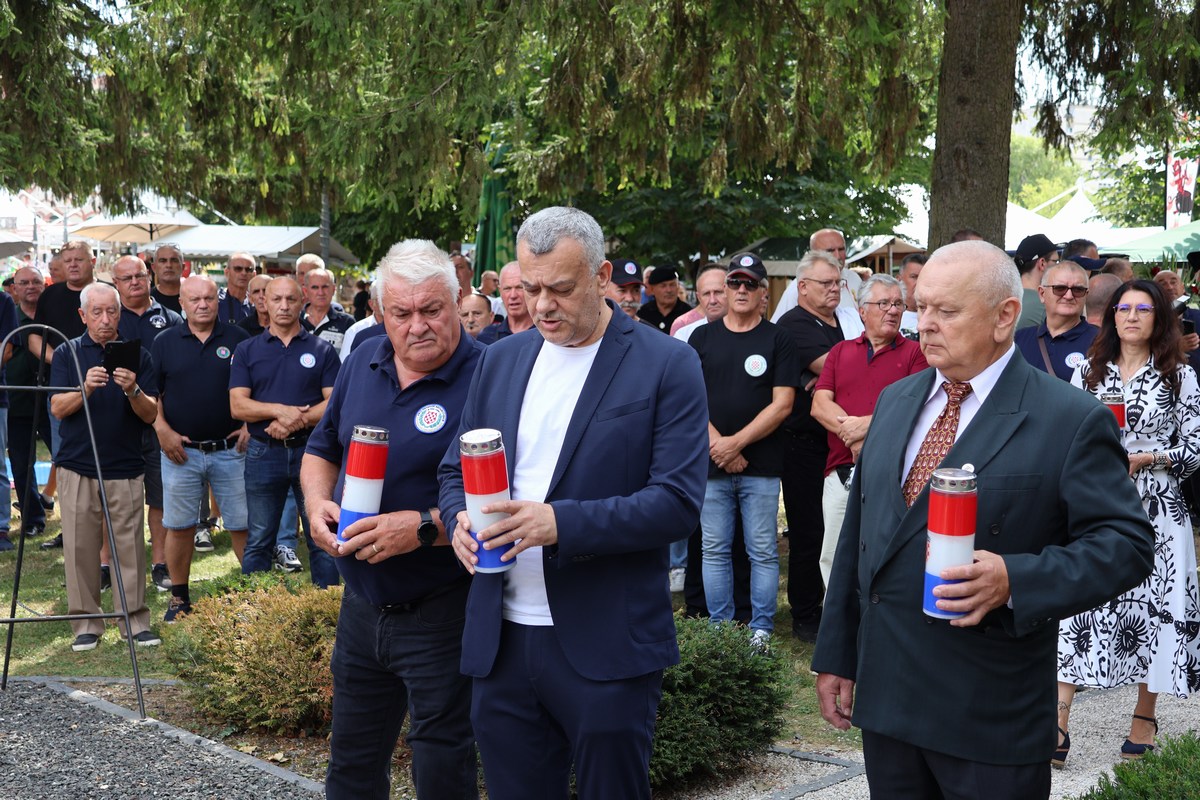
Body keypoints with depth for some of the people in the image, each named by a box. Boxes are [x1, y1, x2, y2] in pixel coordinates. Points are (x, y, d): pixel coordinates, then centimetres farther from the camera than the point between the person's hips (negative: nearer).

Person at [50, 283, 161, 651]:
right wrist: (86, 388, -22)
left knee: (130, 546, 0)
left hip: (125, 468, 0)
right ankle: (86, 624, 11)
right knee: (80, 547, 2)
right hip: (78, 468, 0)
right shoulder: (67, 353, 6)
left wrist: (132, 390, -19)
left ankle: (135, 620, 9)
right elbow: (58, 408, -4)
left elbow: (150, 414, 1)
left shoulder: (137, 355, 6)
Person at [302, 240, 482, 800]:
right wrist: (317, 503, -3)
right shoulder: (362, 365, 5)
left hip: (442, 614, -6)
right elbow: (322, 449, 16)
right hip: (362, 603, 6)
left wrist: (424, 528, -28)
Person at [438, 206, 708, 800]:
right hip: (501, 640, 5)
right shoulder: (500, 360, 10)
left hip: (607, 651, -4)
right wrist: (460, 518, -8)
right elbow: (455, 470, 16)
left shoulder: (667, 365, -6)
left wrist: (561, 523, -25)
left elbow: (678, 502, -13)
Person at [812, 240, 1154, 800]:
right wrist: (835, 655, 13)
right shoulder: (895, 401, 10)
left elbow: (1127, 542, -12)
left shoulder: (1072, 421, -9)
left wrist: (1015, 580, -26)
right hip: (883, 690, 5)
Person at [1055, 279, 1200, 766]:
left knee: (1152, 607, 2)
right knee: (1077, 604, -9)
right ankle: (1059, 720, -11)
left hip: (1156, 510, -1)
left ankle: (1145, 716, 20)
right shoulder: (1088, 373, 10)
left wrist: (1147, 458, -13)